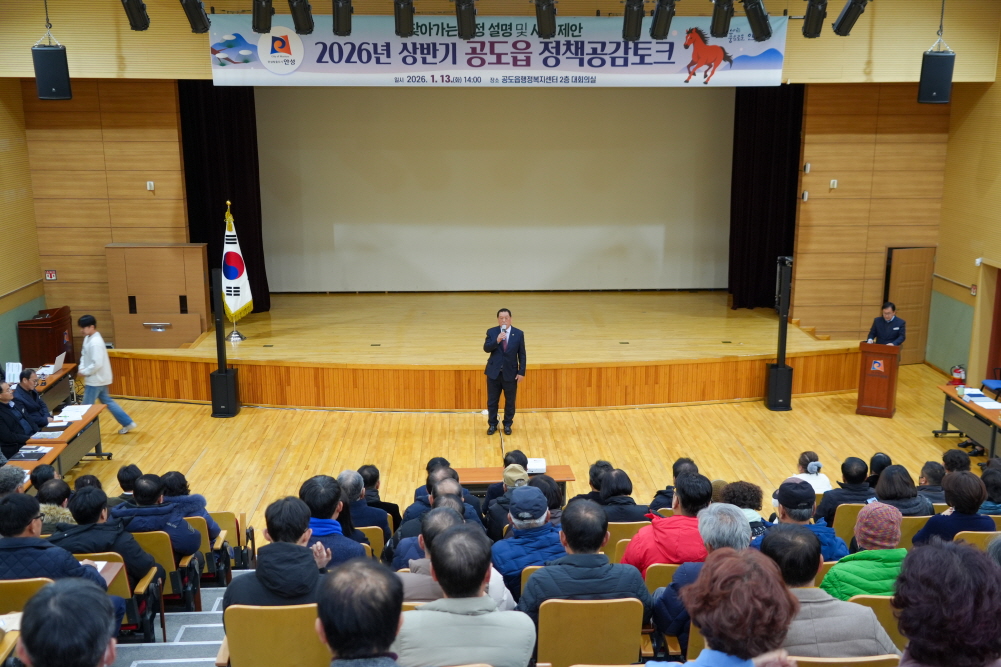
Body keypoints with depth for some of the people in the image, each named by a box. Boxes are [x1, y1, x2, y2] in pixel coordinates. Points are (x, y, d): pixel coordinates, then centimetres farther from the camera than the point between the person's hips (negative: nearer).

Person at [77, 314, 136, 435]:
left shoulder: (95, 342, -24)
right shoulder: (88, 338, 7)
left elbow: (97, 364, -28)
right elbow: (84, 356, 17)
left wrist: (84, 372, -16)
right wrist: (81, 367, 0)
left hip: (96, 379, -10)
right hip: (99, 379, 10)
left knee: (87, 407, 1)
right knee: (107, 401, 17)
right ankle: (128, 423, 22)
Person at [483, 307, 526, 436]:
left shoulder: (519, 333, -4)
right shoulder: (491, 332, -2)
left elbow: (522, 354, -1)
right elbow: (486, 348, -12)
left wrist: (521, 372, -5)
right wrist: (496, 341, -28)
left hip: (511, 373, 0)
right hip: (494, 372, 1)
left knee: (510, 401, 9)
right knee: (492, 400, 9)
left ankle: (507, 424, 26)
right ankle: (492, 424, 24)